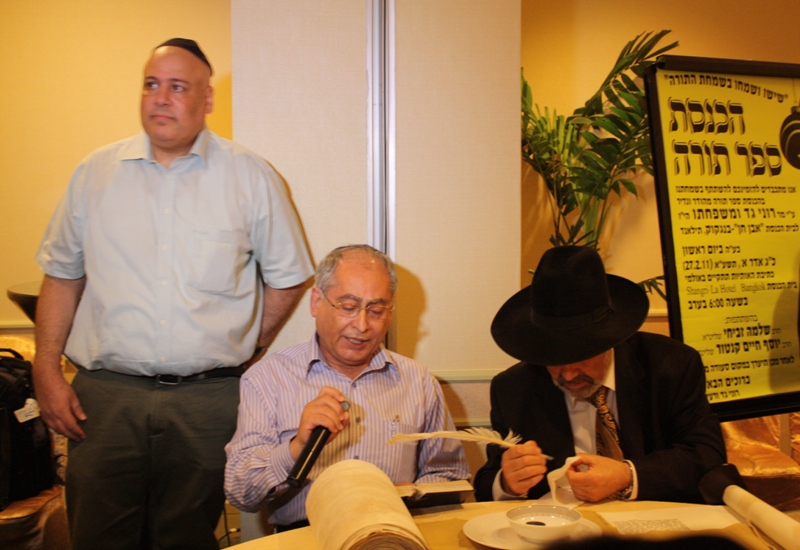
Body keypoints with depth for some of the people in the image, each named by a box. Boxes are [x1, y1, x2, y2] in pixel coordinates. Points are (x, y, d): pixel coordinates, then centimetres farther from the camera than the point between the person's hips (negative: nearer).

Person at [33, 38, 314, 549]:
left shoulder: (252, 177, 2)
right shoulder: (96, 172, 8)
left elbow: (287, 276, 8)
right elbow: (62, 275, 11)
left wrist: (243, 352, 4)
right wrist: (47, 372, 4)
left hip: (209, 399, -1)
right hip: (104, 395, 2)